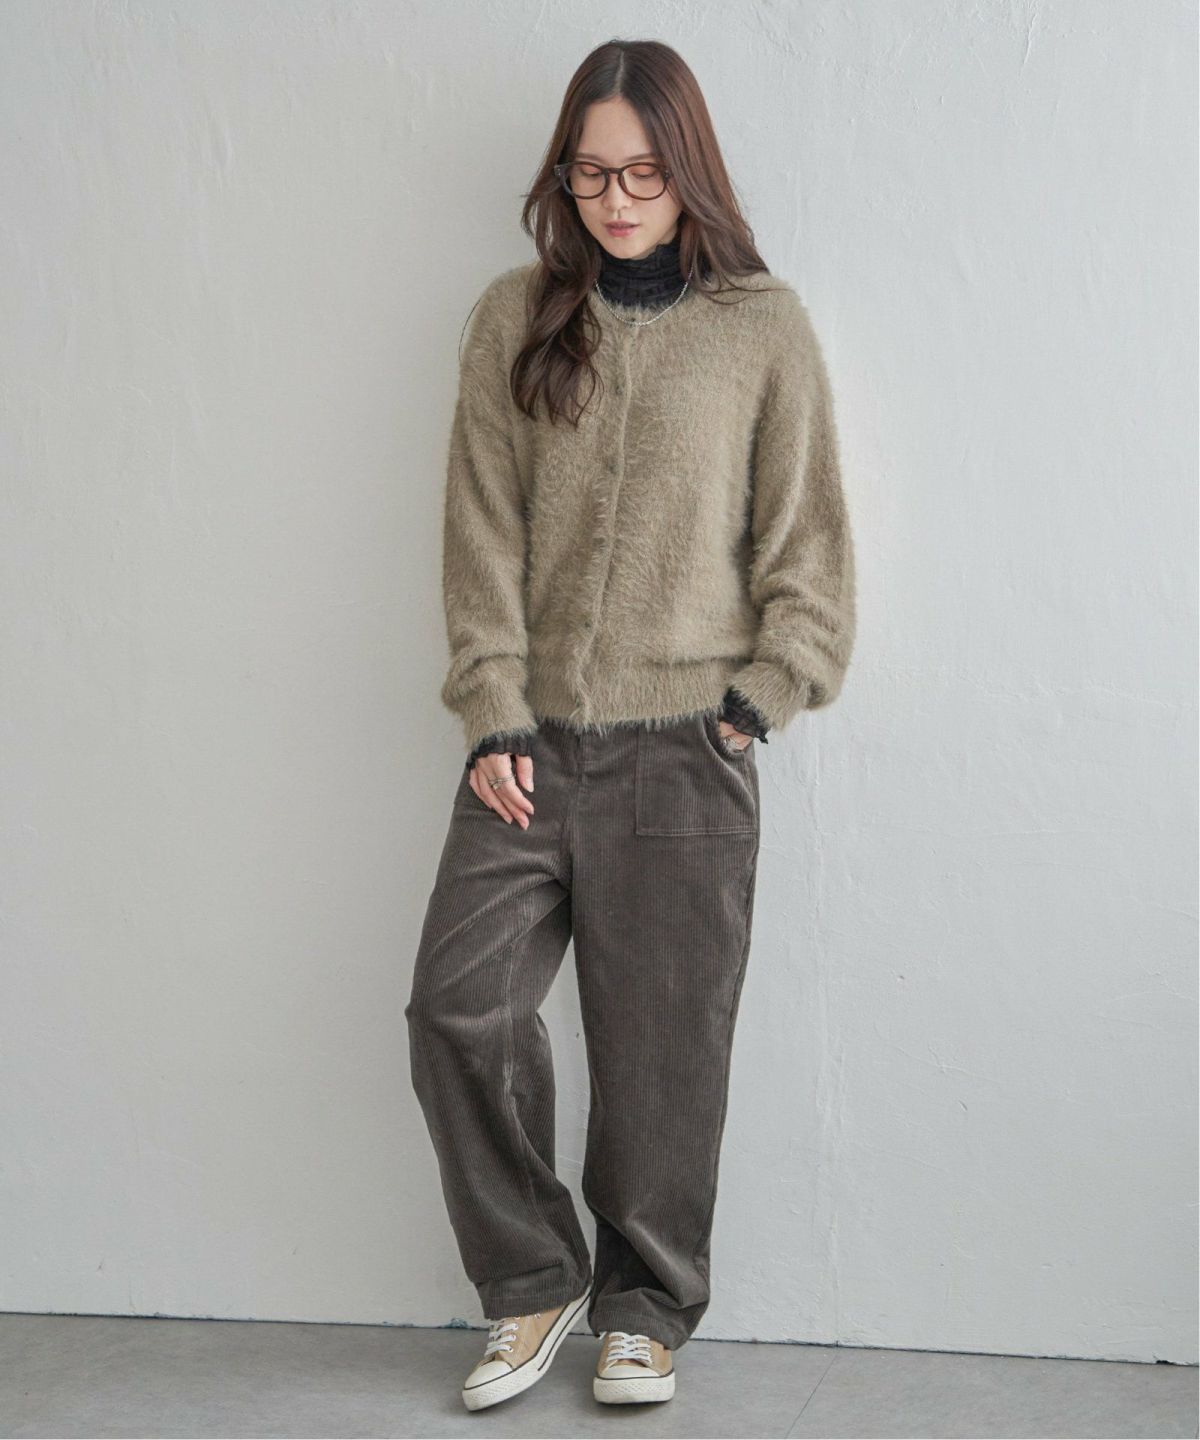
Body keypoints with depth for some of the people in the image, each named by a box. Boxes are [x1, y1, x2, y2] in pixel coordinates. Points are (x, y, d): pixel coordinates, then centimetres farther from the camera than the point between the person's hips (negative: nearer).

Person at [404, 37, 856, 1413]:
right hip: (531, 739, 2)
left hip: (685, 744, -2)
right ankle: (532, 1284, 15)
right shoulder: (515, 319, 9)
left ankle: (644, 1309, 21)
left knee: (663, 1043, 1)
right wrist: (493, 716, -2)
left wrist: (758, 699, -2)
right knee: (458, 1008, -5)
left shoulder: (762, 324, 4)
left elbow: (806, 541, 7)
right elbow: (482, 534, 6)